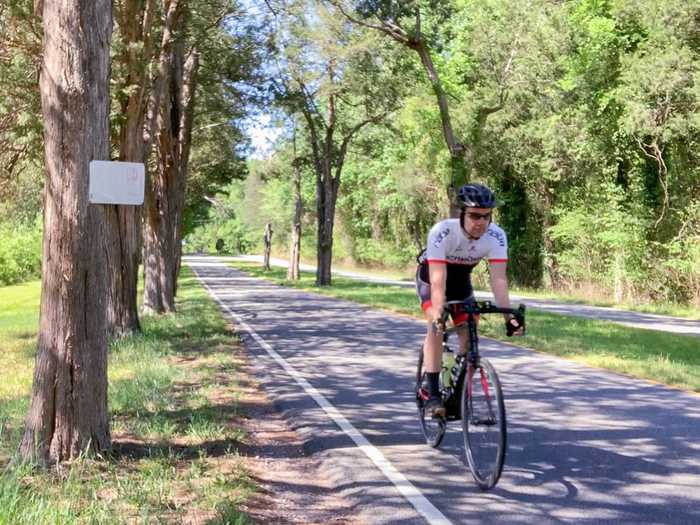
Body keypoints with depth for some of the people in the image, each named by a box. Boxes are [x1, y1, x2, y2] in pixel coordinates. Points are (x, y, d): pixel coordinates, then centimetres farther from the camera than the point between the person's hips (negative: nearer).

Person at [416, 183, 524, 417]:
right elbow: (438, 279, -42)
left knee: (469, 335, -5)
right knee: (436, 326, -26)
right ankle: (432, 394, -22)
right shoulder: (442, 231, -37)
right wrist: (438, 315, -53)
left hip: (461, 280, 4)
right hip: (431, 277, -3)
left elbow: (498, 278, -34)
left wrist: (509, 316, -45)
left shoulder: (496, 236, -28)